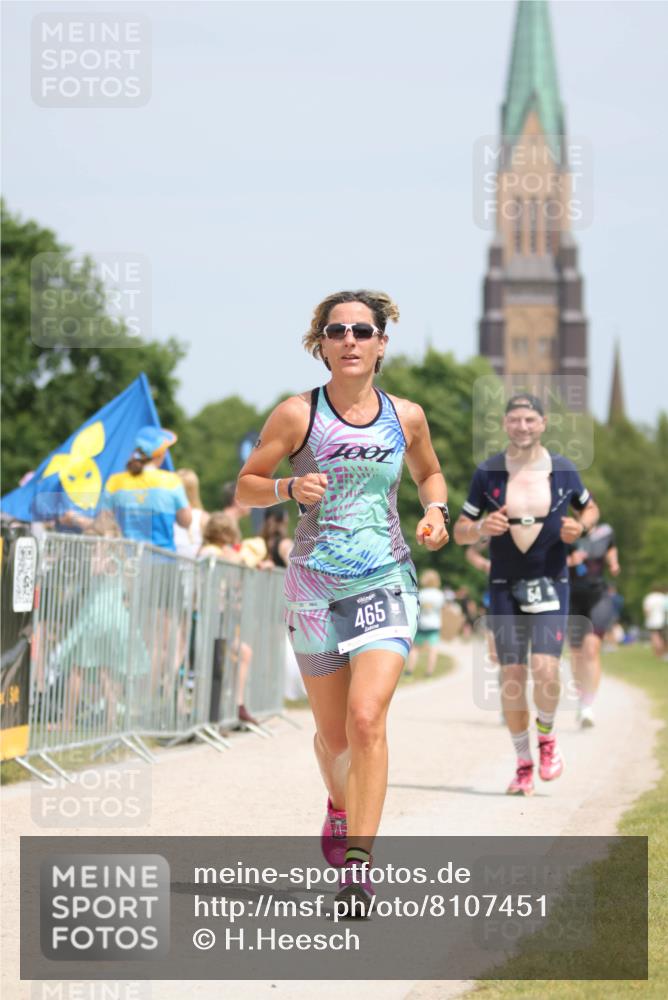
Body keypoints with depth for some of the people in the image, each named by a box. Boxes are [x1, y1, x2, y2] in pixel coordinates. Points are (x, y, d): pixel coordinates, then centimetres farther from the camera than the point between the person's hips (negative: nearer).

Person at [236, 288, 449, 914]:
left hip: (386, 583, 0)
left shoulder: (405, 417, 3)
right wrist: (289, 488, -16)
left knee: (366, 718, -19)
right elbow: (245, 487, 3)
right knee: (332, 733, 12)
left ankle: (358, 862, -19)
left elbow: (429, 472, 23)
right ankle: (340, 806, 46)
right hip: (314, 586, 0)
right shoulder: (298, 415, -3)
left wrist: (435, 512, 3)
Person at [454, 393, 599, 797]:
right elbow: (460, 532, 4)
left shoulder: (563, 470, -1)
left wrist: (580, 526, -7)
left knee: (545, 668, -17)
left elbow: (590, 509, 16)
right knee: (512, 676, -3)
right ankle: (524, 764, 11)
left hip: (551, 584, -1)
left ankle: (547, 737, 11)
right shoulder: (488, 473, -2)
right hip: (505, 586, 1)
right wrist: (481, 528, -19)